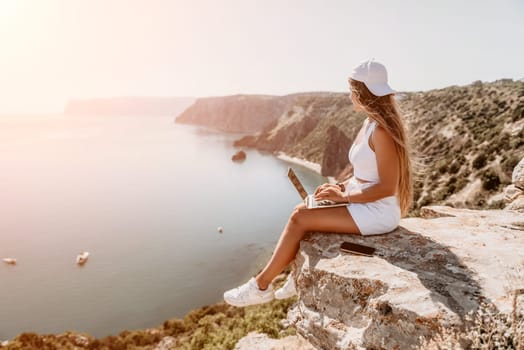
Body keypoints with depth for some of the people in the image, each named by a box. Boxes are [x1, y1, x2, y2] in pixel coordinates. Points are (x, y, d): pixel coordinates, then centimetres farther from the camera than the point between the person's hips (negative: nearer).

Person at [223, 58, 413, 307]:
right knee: (301, 211, 2)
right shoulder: (370, 123, 9)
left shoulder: (381, 130, -21)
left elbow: (387, 187, -23)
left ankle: (261, 285, -1)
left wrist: (344, 196, -17)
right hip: (363, 203, 9)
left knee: (300, 218, -15)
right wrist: (341, 186, 2)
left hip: (378, 212, -9)